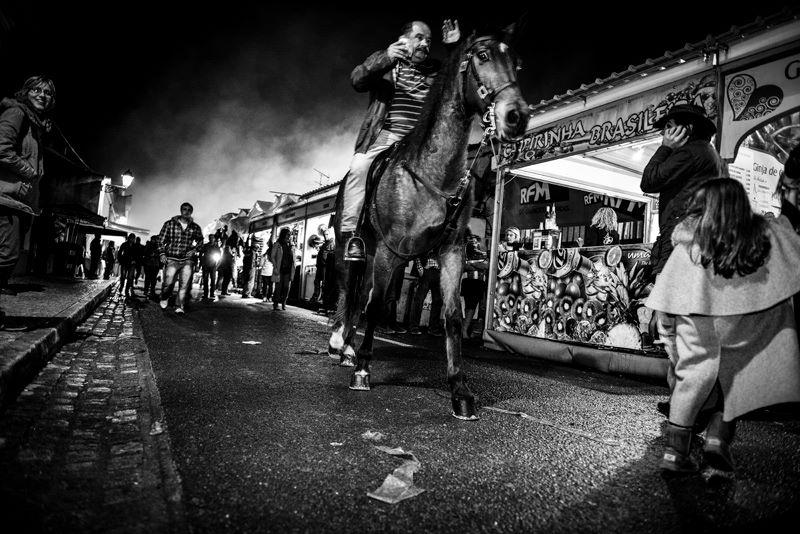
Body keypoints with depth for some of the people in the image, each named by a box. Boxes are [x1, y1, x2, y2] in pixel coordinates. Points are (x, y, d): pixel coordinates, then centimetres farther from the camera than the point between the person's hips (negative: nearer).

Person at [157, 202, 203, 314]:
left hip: (187, 259, 2)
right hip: (171, 258, -1)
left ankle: (180, 307, 2)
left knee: (184, 284, -6)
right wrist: (162, 253, -4)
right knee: (168, 282, -8)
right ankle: (164, 298, 22)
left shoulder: (195, 227, 7)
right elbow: (161, 239, 6)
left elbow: (200, 240, 21)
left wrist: (194, 250, 4)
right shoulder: (170, 224, 3)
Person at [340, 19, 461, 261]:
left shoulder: (437, 70, 22)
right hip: (387, 135, -3)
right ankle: (351, 234, -20)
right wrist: (385, 58, -18)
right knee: (359, 167, -27)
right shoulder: (383, 61, 14)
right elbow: (358, 80, -2)